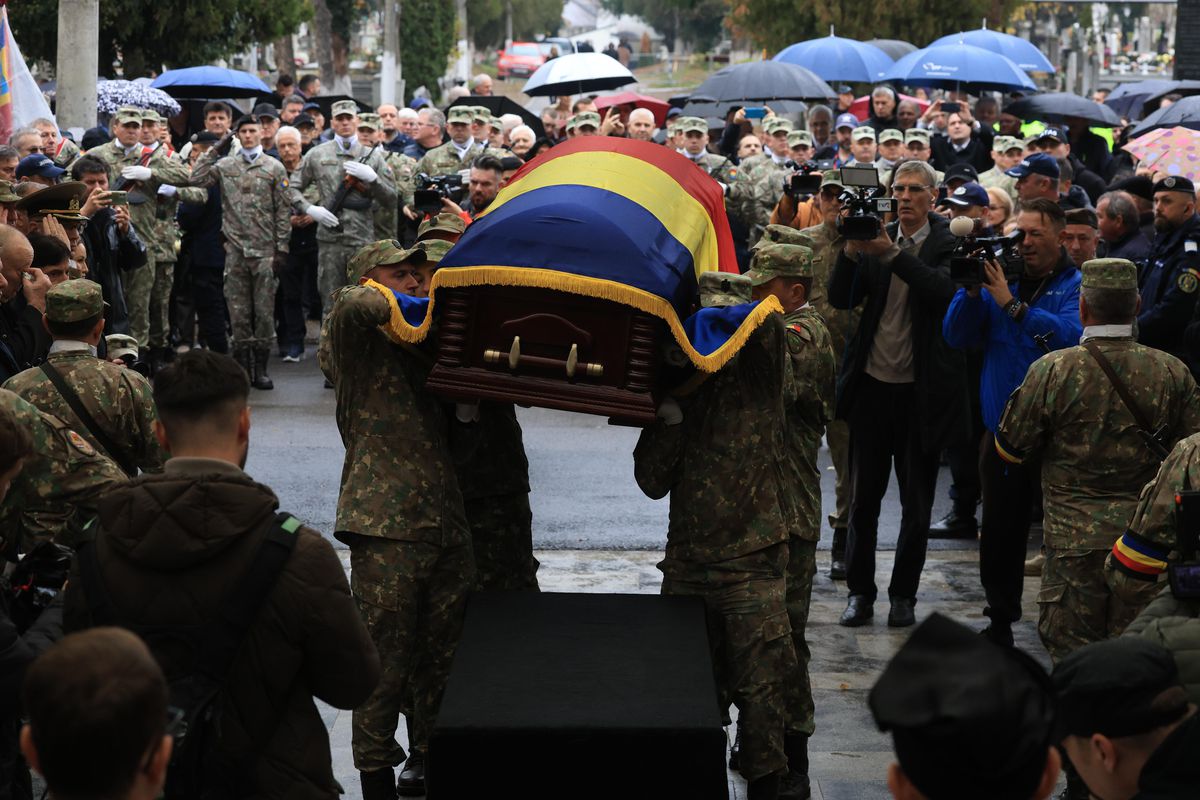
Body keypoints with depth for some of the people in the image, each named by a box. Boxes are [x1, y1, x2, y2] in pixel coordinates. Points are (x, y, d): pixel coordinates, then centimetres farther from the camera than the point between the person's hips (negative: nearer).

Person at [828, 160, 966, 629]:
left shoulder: (948, 243, -3)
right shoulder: (877, 240, 6)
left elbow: (946, 289, -22)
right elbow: (841, 299, -1)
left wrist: (892, 254, -29)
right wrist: (852, 251, -17)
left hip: (921, 392, -3)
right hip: (873, 384, 3)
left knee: (916, 502, 6)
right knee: (863, 497, 7)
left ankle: (904, 594, 18)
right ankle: (859, 591, 18)